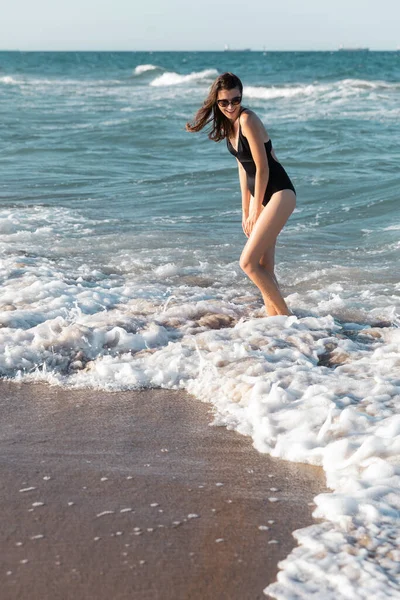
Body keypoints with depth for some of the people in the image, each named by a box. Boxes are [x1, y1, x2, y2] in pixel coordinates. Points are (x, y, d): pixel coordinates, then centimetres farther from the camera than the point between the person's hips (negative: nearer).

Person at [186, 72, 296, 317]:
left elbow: (262, 168, -17)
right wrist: (245, 210, 13)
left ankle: (287, 317, -4)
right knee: (264, 268, 9)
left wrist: (255, 211, -10)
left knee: (248, 263, -13)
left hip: (279, 193, -9)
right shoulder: (229, 123, 8)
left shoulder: (247, 119, -19)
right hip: (260, 194, 9)